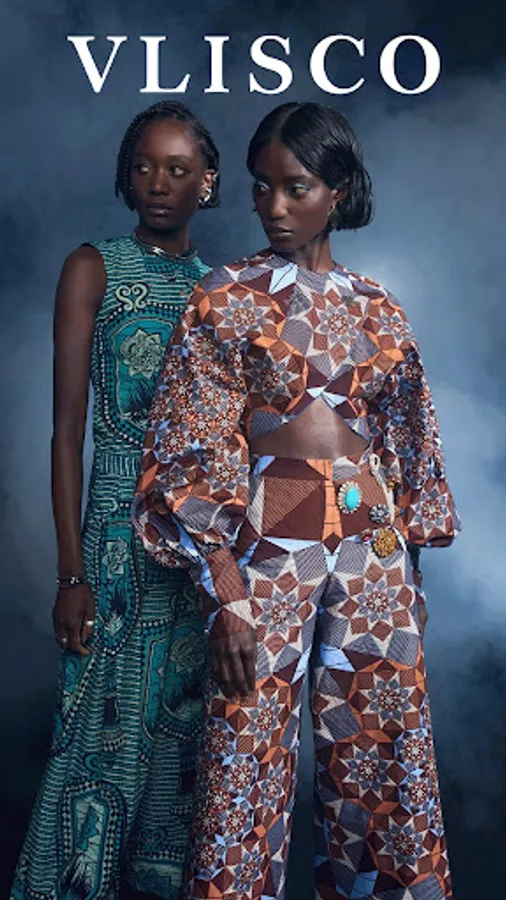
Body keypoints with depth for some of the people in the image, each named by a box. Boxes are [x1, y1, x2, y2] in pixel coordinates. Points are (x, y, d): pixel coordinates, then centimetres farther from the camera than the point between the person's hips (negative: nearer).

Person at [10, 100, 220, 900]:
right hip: (126, 526, -4)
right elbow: (68, 425, -6)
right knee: (111, 721, 1)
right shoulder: (95, 269, -1)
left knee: (191, 717, 12)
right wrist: (72, 572, -12)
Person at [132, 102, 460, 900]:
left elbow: (407, 444, 14)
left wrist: (410, 565, 12)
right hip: (269, 557, -4)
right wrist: (226, 597, -14)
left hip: (375, 560, 4)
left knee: (380, 749, 13)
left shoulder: (377, 308, 9)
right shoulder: (227, 300, -3)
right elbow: (195, 457, -8)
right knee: (250, 753, 5)